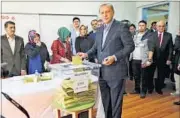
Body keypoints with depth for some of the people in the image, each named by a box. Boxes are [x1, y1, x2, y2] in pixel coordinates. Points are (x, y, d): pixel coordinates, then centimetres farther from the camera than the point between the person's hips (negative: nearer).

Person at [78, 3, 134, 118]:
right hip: (102, 72, 6)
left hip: (116, 71, -6)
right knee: (104, 101, 17)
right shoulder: (99, 30, 13)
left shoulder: (122, 27, -8)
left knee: (115, 101, 8)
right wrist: (87, 54, 1)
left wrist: (114, 57, -21)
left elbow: (130, 46, -11)